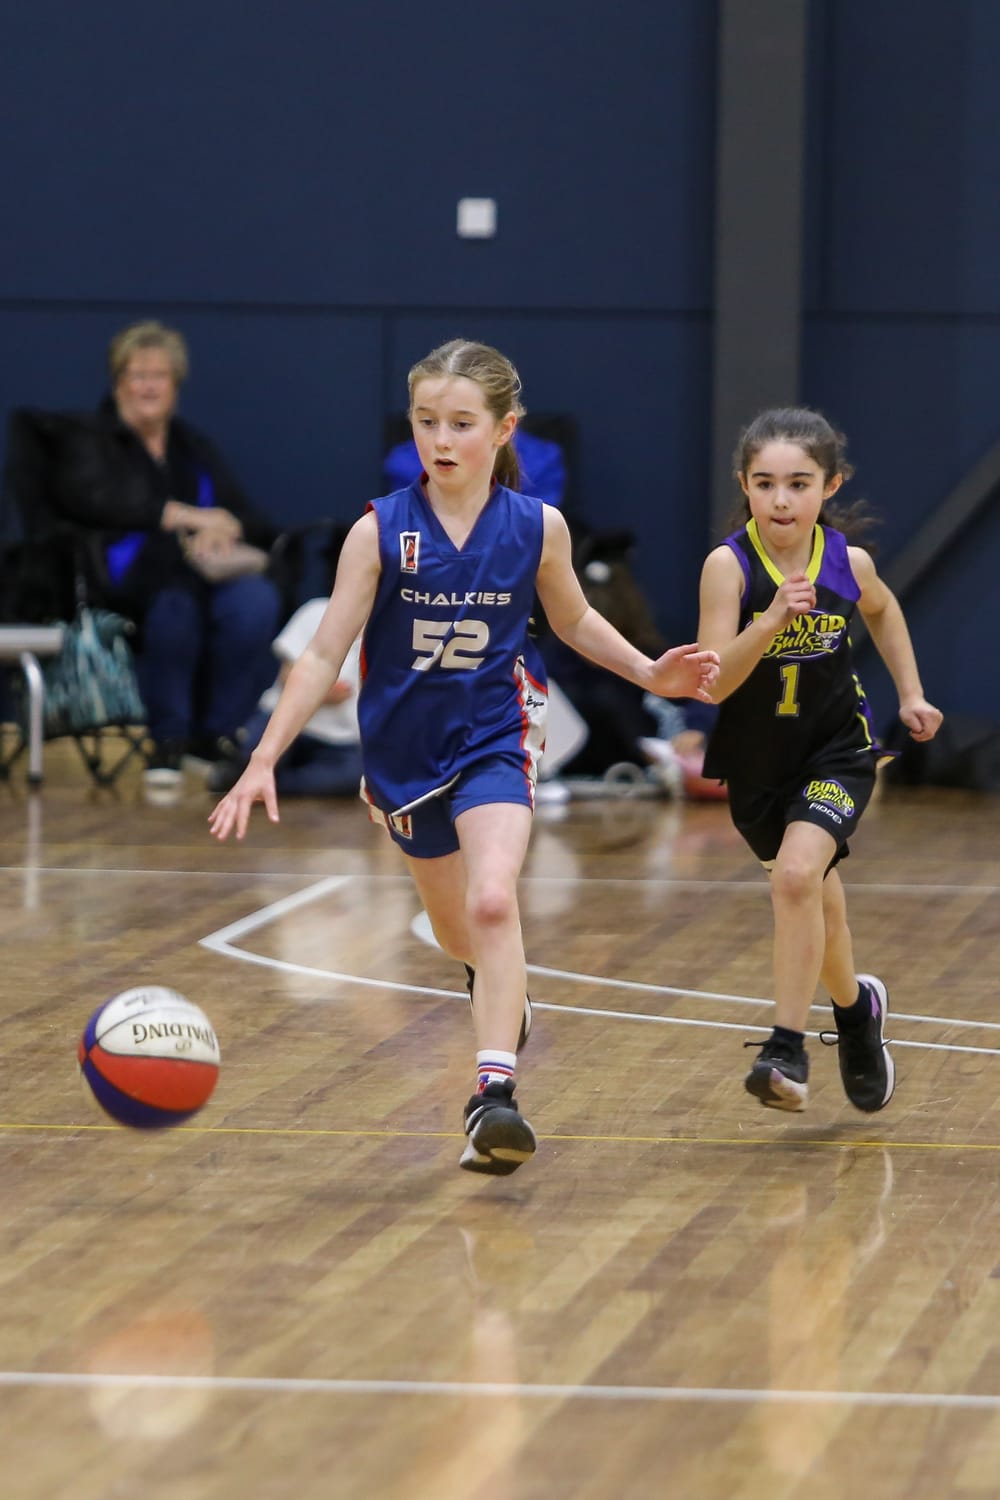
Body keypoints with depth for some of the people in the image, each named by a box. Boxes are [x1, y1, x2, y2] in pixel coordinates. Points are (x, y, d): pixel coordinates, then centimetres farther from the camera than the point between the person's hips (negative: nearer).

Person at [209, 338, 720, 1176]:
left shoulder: (538, 527, -9)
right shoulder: (380, 532, -13)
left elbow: (572, 618, 12)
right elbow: (325, 653, -12)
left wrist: (650, 673, 0)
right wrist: (264, 761, -19)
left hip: (494, 739, -2)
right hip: (406, 748, 2)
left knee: (493, 903, -26)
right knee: (458, 937, 18)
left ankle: (496, 1094, -31)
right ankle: (504, 987, 55)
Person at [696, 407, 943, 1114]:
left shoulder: (848, 564, -11)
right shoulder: (730, 565, -19)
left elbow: (884, 611, 15)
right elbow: (714, 683, -25)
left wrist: (910, 693, 11)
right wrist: (772, 620, -38)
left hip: (838, 750, -1)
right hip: (758, 761, 1)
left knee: (797, 873, -25)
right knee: (816, 898, 19)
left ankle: (788, 1049, -19)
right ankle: (856, 1008, 47)